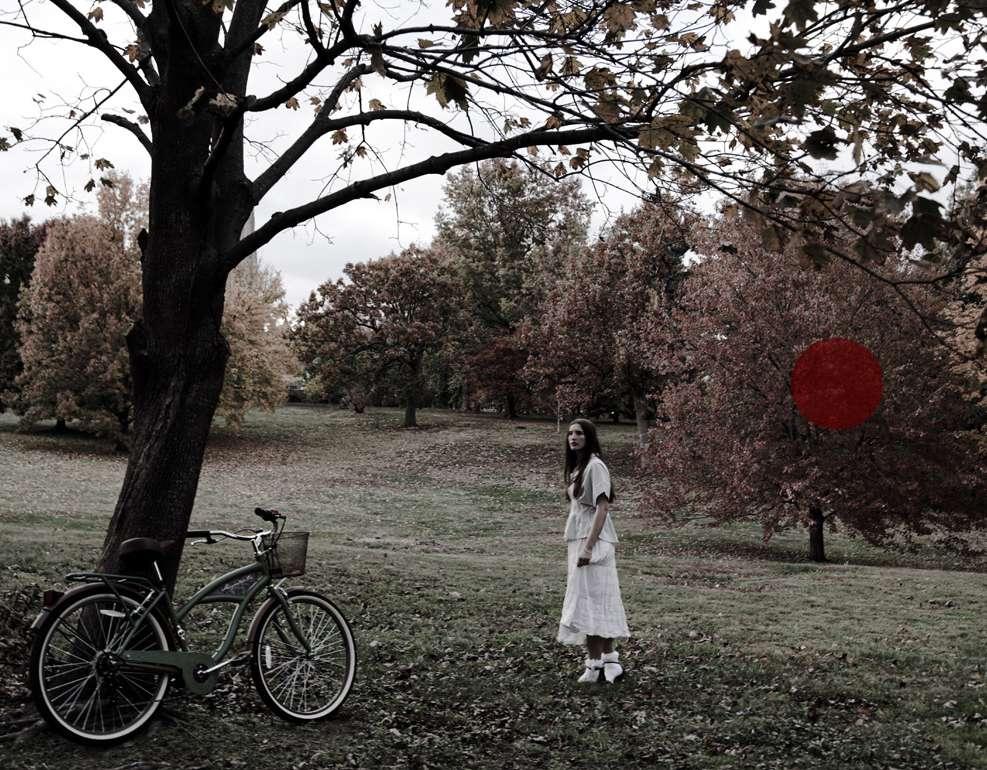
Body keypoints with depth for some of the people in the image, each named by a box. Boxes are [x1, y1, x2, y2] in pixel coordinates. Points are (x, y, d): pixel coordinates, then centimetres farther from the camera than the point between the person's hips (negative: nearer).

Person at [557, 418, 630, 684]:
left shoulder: (595, 465, -12)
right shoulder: (577, 466, 15)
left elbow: (602, 507, -18)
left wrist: (588, 546, -23)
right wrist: (581, 545, 11)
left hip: (592, 541, -9)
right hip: (579, 540, 9)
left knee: (589, 599, -8)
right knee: (597, 602, 11)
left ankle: (596, 664, -3)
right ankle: (608, 661, 18)